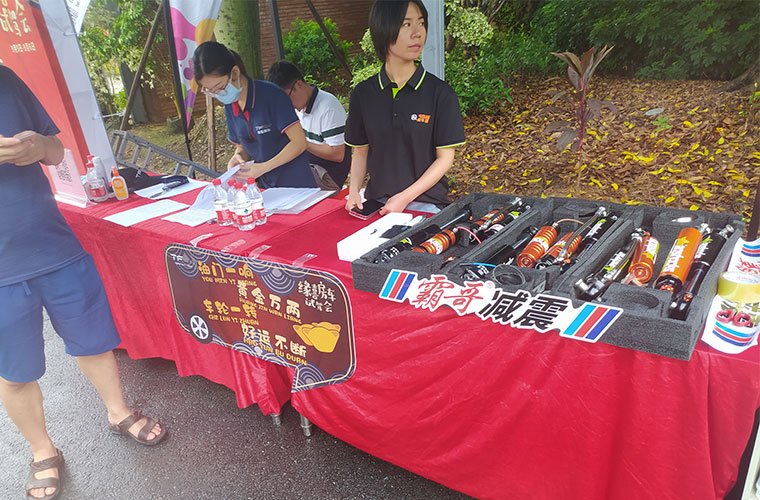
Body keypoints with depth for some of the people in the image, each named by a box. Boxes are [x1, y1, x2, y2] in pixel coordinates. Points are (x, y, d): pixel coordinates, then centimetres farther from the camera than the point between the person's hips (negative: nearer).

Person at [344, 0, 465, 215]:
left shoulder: (440, 92, -2)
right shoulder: (363, 93, 5)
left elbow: (445, 157, -2)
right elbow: (361, 151, 12)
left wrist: (405, 197, -11)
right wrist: (354, 191, -5)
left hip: (426, 202, -2)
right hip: (377, 201, 2)